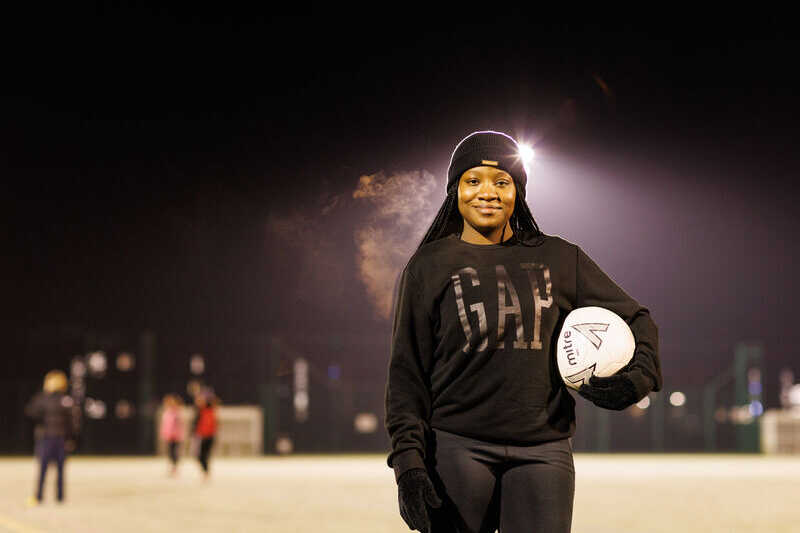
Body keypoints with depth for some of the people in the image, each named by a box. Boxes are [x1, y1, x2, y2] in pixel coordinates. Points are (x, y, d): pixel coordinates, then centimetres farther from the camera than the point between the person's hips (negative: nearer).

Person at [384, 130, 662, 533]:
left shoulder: (558, 259, 12)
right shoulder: (430, 265, 7)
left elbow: (636, 320, 19)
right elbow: (407, 371, 4)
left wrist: (636, 379, -2)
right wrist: (408, 460, -7)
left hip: (543, 450, 1)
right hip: (457, 450, -1)